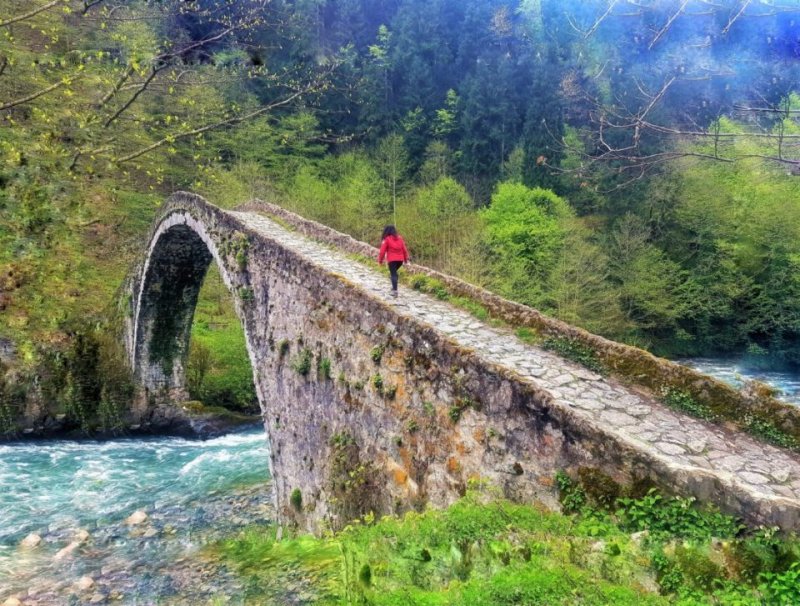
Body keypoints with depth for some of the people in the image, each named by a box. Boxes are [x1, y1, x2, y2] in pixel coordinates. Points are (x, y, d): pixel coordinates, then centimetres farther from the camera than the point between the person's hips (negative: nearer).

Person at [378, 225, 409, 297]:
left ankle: (395, 290, -13)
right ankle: (394, 286, 21)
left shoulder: (386, 239, -3)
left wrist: (380, 260, 6)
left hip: (392, 260, -5)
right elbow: (404, 249, 11)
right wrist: (406, 258, 20)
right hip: (400, 259, 5)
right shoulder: (399, 238, 10)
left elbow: (382, 251, -4)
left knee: (393, 274, -2)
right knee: (394, 272, 25)